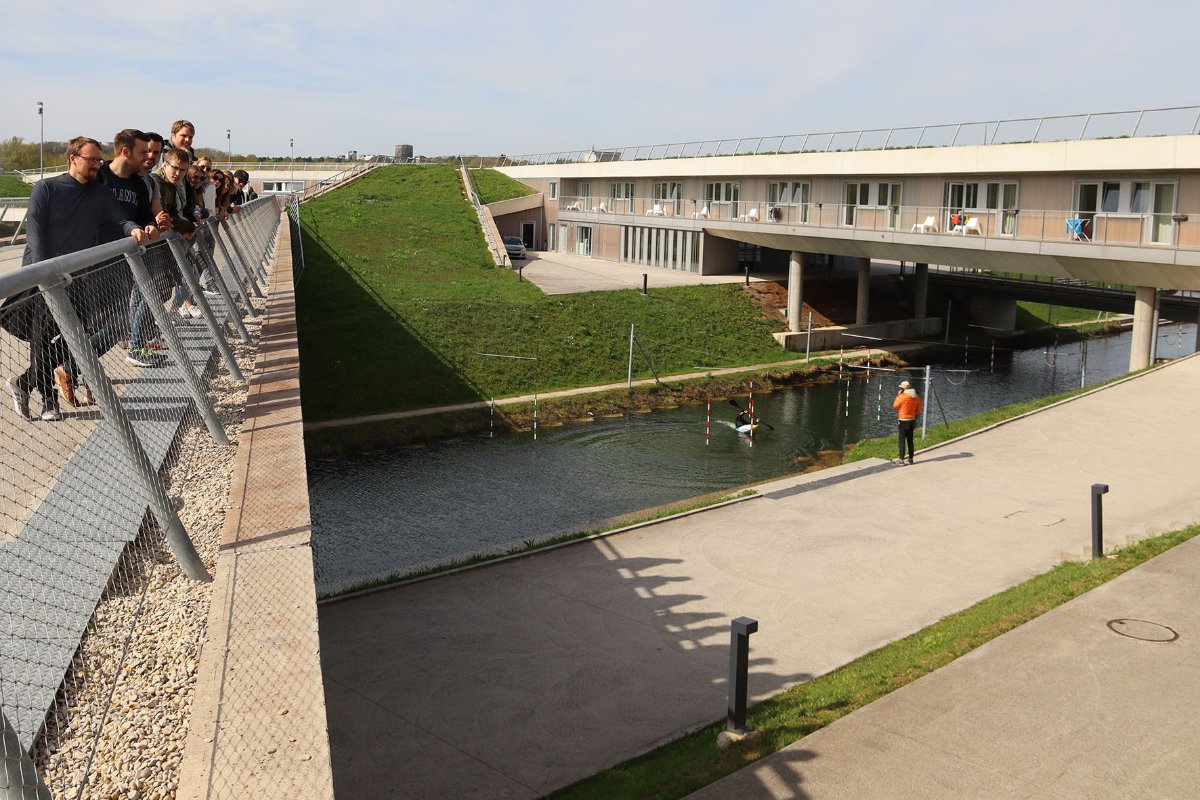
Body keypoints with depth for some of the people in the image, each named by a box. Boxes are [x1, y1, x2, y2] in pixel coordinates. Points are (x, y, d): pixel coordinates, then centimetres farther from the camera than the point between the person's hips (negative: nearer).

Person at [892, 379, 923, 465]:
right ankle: (910, 458, 18)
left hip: (903, 421, -6)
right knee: (910, 441, 13)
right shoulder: (916, 397, 4)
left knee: (902, 441, -2)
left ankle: (901, 459, -2)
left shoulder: (902, 396, -17)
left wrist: (898, 395, 0)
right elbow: (918, 411, 10)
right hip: (912, 421, 6)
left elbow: (895, 406, -5)